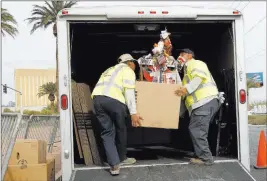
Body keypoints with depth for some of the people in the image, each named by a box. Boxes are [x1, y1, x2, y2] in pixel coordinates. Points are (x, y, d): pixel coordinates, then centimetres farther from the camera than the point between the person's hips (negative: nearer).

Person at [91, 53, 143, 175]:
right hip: (113, 99, -6)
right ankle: (122, 159, 31)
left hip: (97, 97, 6)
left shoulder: (110, 70, 37)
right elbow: (129, 91, -1)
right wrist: (133, 113, -7)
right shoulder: (127, 70, 15)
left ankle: (114, 165, 1)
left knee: (107, 132, 10)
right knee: (121, 129, 16)